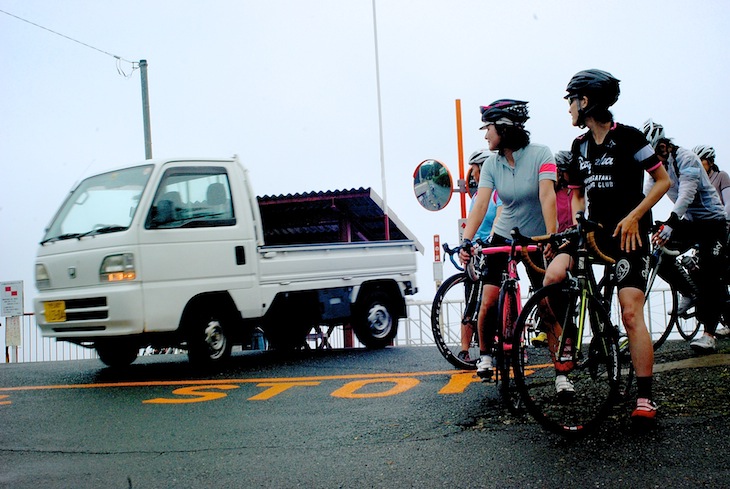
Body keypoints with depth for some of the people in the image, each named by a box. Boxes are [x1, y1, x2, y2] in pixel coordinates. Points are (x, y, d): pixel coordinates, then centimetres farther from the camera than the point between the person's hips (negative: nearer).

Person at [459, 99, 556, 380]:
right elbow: (480, 204, -15)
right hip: (504, 237, 3)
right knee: (489, 300, -9)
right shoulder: (491, 164, -5)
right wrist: (466, 241, -29)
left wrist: (552, 236, -37)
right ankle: (485, 355, 10)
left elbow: (547, 195, -27)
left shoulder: (540, 154, -15)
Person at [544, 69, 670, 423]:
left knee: (631, 312, -13)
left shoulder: (628, 138, -7)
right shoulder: (579, 146, 12)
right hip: (595, 232, 5)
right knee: (552, 278, -21)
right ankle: (563, 365, -11)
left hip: (629, 233, -5)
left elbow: (663, 180, -4)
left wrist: (633, 216, -14)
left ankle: (644, 397, -4)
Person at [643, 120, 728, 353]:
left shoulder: (686, 158, -21)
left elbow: (686, 194, -33)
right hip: (688, 221, 7)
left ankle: (709, 335, -13)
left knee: (708, 275, -14)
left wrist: (669, 224, -45)